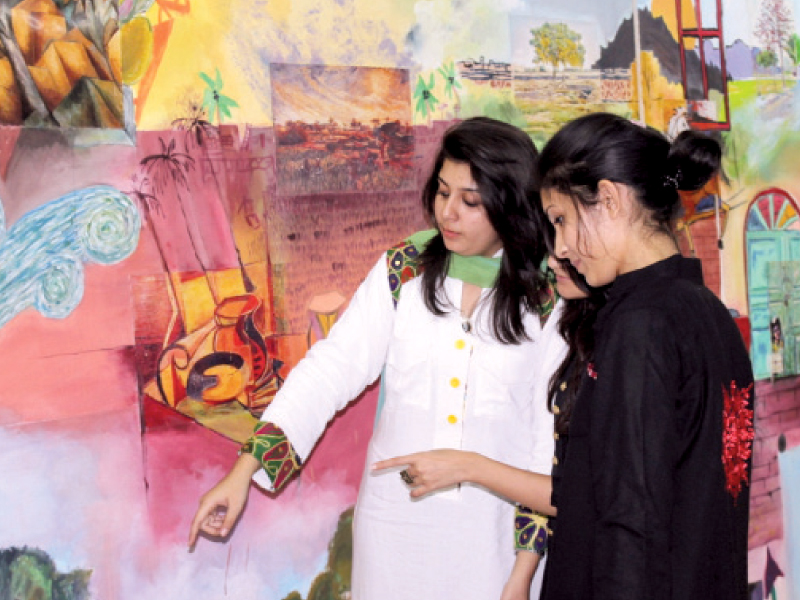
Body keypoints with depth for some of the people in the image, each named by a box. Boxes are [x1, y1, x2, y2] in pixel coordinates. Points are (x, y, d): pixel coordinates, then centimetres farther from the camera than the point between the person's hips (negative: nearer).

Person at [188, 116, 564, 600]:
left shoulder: (549, 297, -7)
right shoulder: (403, 271, -2)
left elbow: (554, 433, -4)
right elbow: (336, 365, -9)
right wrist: (245, 468, -19)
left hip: (494, 531, -1)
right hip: (396, 521, 2)